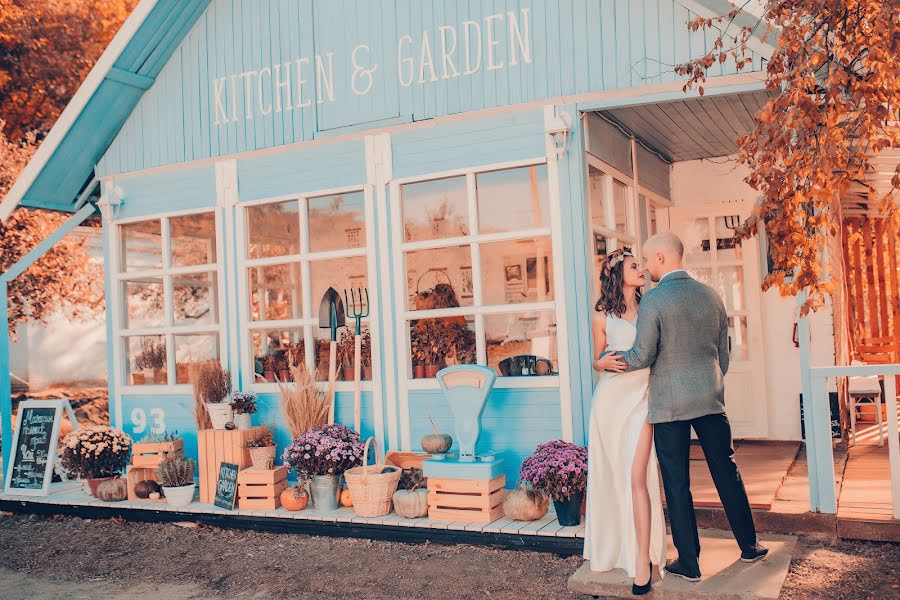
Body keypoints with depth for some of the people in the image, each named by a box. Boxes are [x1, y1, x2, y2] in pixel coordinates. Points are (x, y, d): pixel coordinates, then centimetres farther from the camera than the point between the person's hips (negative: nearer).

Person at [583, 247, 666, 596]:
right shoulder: (603, 316, 4)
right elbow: (597, 361, 11)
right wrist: (604, 362, -11)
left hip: (642, 397, 0)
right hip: (611, 399, 0)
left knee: (637, 477, -9)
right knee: (612, 476, 8)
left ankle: (643, 561, -6)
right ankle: (616, 547, 26)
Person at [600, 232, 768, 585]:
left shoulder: (653, 300, -13)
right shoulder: (710, 295, 5)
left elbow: (642, 356, -13)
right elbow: (723, 352, 12)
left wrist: (609, 362, 4)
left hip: (669, 403, -5)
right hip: (710, 398, 5)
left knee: (677, 484, 4)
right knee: (726, 473, 17)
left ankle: (689, 563, 12)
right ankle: (749, 546, 28)